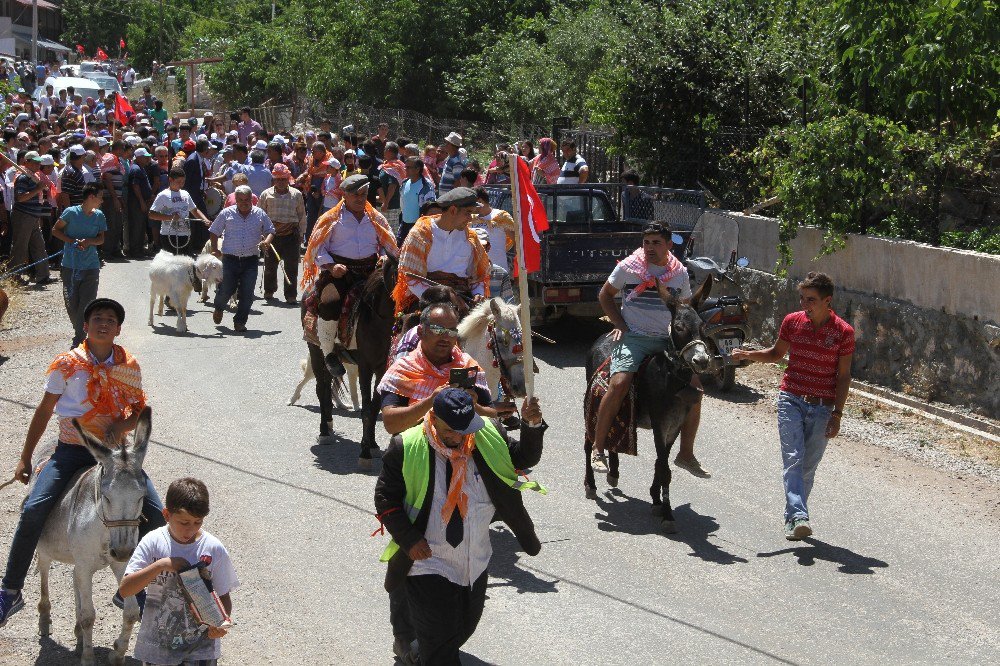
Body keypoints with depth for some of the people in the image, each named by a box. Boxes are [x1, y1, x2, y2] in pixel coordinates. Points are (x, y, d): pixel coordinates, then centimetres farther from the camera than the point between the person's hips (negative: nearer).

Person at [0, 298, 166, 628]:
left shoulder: (130, 366, 1)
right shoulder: (66, 364, -4)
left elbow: (140, 409, 10)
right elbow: (44, 411, 4)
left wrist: (123, 425, -13)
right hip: (72, 449, -2)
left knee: (155, 514, -12)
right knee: (33, 509, -22)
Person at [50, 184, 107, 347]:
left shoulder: (99, 216, 4)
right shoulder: (71, 212, -6)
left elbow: (101, 239, 9)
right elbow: (55, 231, 0)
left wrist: (88, 241, -12)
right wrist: (73, 241, -12)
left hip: (91, 266, 2)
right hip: (70, 265, -2)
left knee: (87, 303, -7)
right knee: (71, 302, 4)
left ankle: (79, 338, -5)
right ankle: (80, 332, 26)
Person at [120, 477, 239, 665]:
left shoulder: (214, 549, -8)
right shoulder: (153, 542, -9)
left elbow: (224, 595, 2)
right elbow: (124, 590, -13)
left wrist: (222, 623, -19)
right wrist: (160, 565, -24)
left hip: (200, 648, -1)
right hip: (156, 648, 1)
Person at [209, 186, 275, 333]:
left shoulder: (259, 214, 8)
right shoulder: (226, 213, 4)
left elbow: (270, 231, 17)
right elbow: (214, 231, 14)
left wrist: (266, 242, -4)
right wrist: (215, 249, 3)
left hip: (251, 260, 1)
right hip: (230, 259, -1)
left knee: (247, 294, -4)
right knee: (226, 290, -1)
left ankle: (240, 322, 9)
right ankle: (218, 308, 33)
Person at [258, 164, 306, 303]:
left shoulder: (296, 194, 5)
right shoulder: (266, 194, 3)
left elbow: (301, 215, 10)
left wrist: (301, 233, 9)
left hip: (291, 234, -1)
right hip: (271, 233, 1)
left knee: (291, 266, -2)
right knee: (270, 264, 12)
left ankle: (291, 295, 4)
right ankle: (269, 290, 32)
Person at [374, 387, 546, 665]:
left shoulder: (488, 436, -5)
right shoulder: (406, 447, -15)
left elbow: (524, 457, 1)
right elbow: (385, 498, -9)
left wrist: (532, 425, -18)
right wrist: (409, 539, -18)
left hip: (476, 563, 5)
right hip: (428, 561, -5)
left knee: (465, 628, 22)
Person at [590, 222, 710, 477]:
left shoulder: (680, 272, 8)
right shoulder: (628, 268, -2)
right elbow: (605, 295, 11)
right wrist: (620, 324, -1)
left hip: (668, 341, 4)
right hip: (633, 338, -4)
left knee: (695, 386, -7)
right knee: (619, 383, -27)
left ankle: (686, 454, 7)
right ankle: (598, 450, -16)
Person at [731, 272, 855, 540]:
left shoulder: (843, 332, -6)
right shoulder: (792, 322, 1)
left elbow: (843, 376, -2)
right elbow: (777, 353, 17)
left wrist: (837, 414, -5)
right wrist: (748, 355, 0)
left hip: (822, 408, -1)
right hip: (791, 400, 1)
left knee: (808, 467, 5)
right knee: (793, 459, -15)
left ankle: (792, 518, 19)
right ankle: (799, 517, -25)